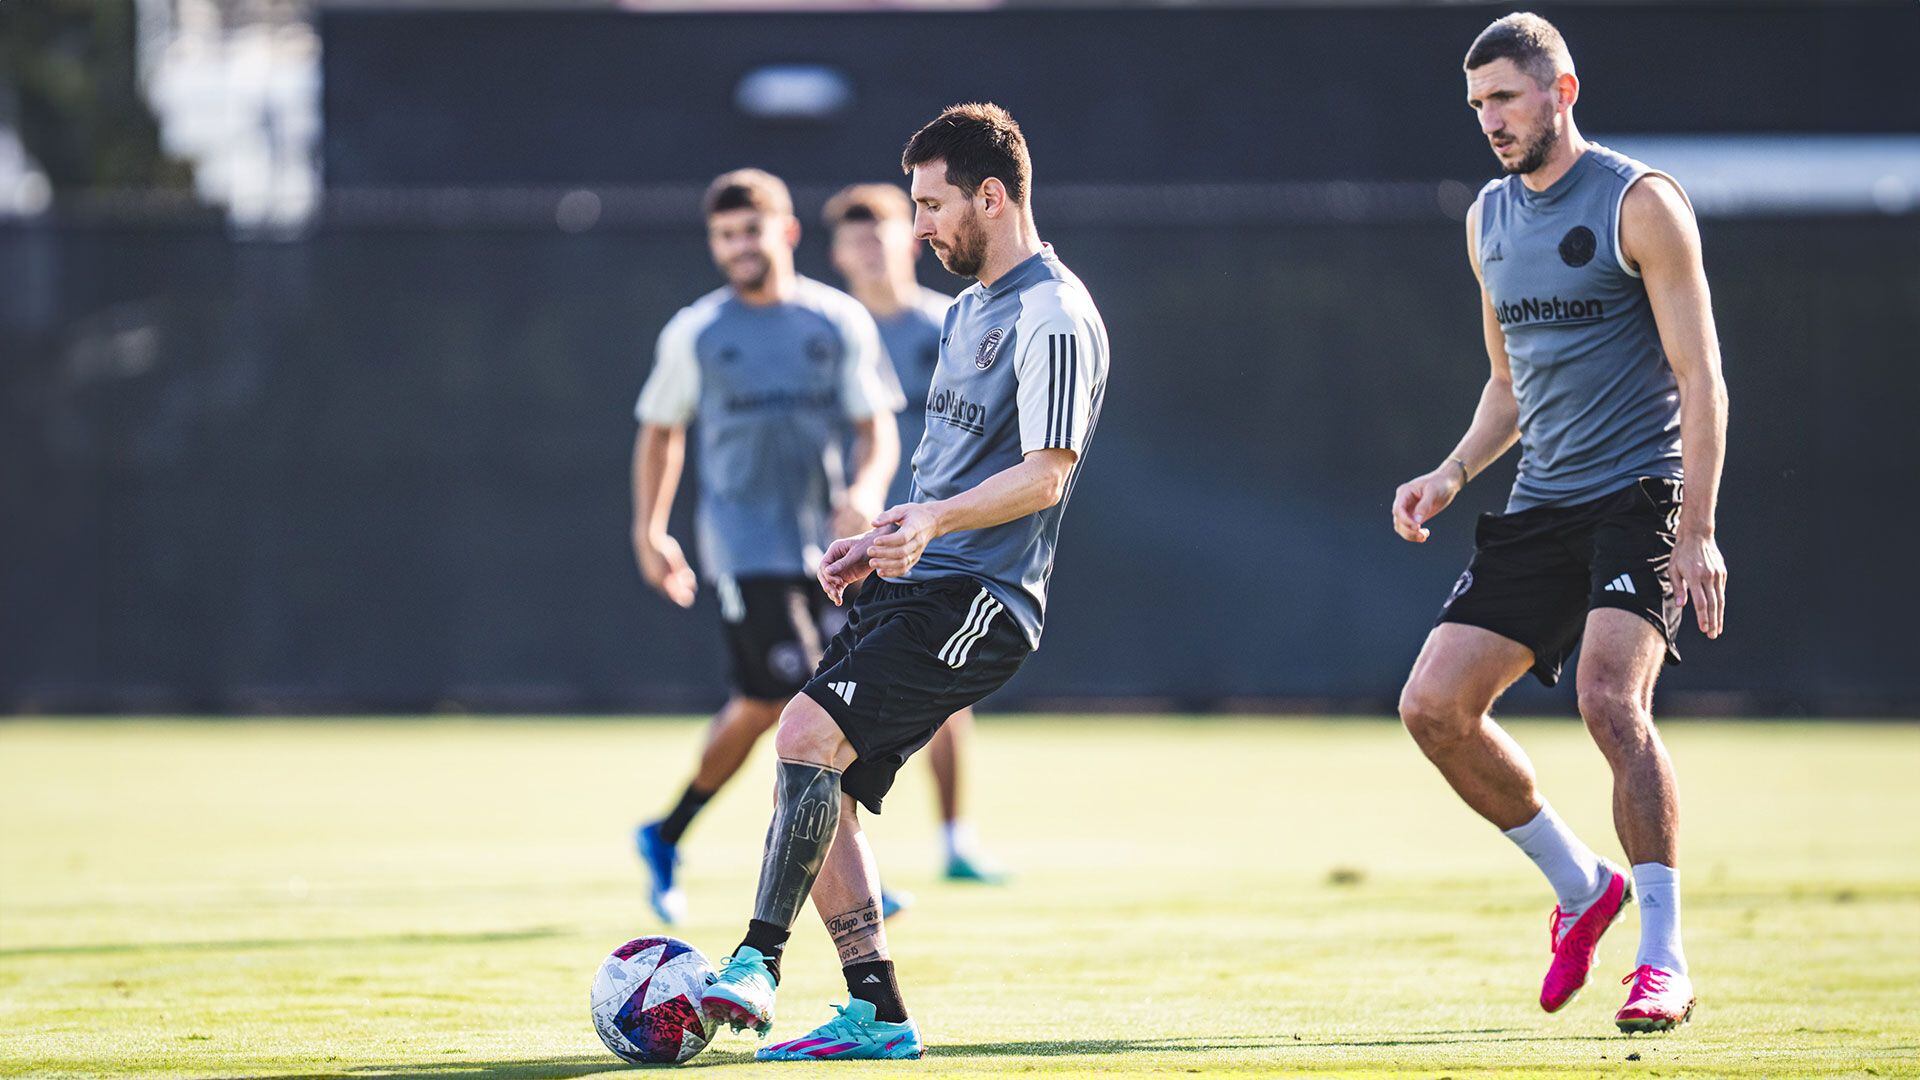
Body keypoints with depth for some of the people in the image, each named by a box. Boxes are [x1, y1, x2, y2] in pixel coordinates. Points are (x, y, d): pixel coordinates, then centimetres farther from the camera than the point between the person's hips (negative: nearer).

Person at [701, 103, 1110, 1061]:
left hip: (973, 603, -10)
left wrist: (932, 519, -31)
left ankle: (757, 966, -25)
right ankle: (877, 1014, 6)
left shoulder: (1053, 317, -10)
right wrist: (878, 544, 22)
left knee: (809, 733, -24)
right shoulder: (971, 307, 22)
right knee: (819, 790, 2)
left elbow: (1043, 476, -18)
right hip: (912, 588, 10)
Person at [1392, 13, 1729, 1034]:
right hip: (1539, 506, 7)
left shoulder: (1640, 204, -8)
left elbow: (1700, 377, -11)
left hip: (1640, 493, -7)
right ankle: (1580, 885, 16)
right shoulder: (1489, 219, 14)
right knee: (1433, 706, -3)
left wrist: (1697, 530, -19)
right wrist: (1452, 474, 8)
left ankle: (1663, 960, -20)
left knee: (1611, 699, -25)